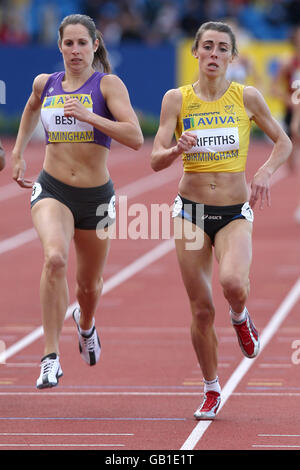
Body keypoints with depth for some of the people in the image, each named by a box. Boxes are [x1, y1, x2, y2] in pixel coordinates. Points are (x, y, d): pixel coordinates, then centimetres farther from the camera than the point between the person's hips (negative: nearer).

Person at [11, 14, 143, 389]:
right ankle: (50, 360, -28)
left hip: (95, 196, 0)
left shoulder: (108, 85, -6)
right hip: (52, 190, 0)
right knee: (54, 258, -30)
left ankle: (85, 324, 55)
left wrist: (89, 116, -27)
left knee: (89, 283, 16)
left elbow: (136, 138, -18)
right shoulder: (45, 84, 5)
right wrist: (18, 153, 27)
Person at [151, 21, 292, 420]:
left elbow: (283, 142, 10)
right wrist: (178, 150, -27)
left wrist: (266, 171, -9)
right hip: (191, 210, 1)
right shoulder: (176, 99, -2)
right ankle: (212, 391, 20)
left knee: (233, 283, -29)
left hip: (235, 213, -1)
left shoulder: (247, 97, -1)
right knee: (201, 308, 2)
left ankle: (241, 318, 8)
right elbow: (156, 160, -5)